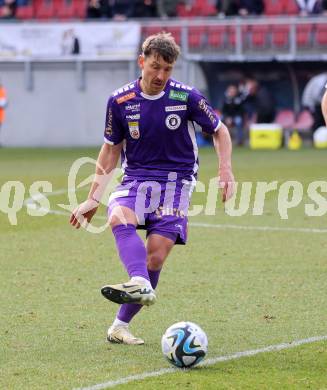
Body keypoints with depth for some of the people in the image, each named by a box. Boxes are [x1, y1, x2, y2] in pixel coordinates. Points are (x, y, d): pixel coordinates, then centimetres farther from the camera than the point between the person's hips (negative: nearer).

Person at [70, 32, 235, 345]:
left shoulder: (186, 97, -6)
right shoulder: (120, 101, -1)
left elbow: (219, 131, 9)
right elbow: (111, 149, 12)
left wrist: (225, 169, -7)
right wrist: (93, 198, 10)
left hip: (175, 182, -1)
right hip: (136, 179, 2)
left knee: (155, 256, -15)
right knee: (119, 217, -33)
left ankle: (120, 325, -3)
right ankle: (140, 285, -54)